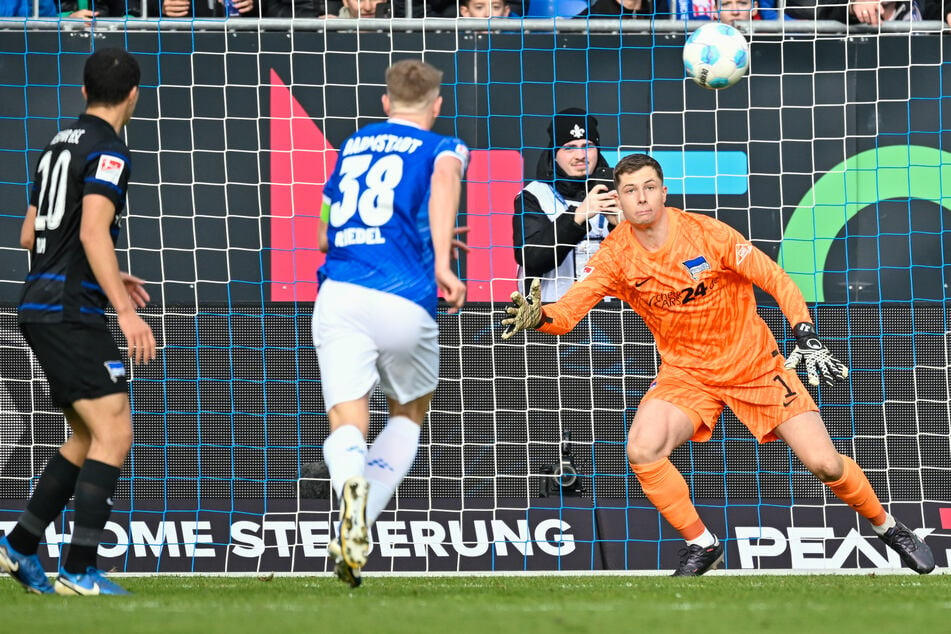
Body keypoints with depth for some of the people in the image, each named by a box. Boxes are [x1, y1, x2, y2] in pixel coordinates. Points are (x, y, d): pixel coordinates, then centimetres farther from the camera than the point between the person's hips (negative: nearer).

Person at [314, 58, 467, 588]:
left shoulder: (351, 147, 25)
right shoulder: (443, 147, 11)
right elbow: (445, 172, -15)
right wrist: (442, 261, -24)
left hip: (338, 297, 2)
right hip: (404, 303, -2)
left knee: (347, 426, -4)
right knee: (410, 413, 22)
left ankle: (351, 488, -41)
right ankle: (359, 532, 5)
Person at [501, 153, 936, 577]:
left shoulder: (705, 234, -17)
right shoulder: (616, 255, -11)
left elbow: (777, 281, -12)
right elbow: (568, 311, -19)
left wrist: (808, 341, -22)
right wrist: (537, 317, -42)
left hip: (754, 363, -2)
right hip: (686, 372, 2)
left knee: (824, 464, -8)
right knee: (641, 450, -25)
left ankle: (887, 527, 20)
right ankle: (701, 545, -6)